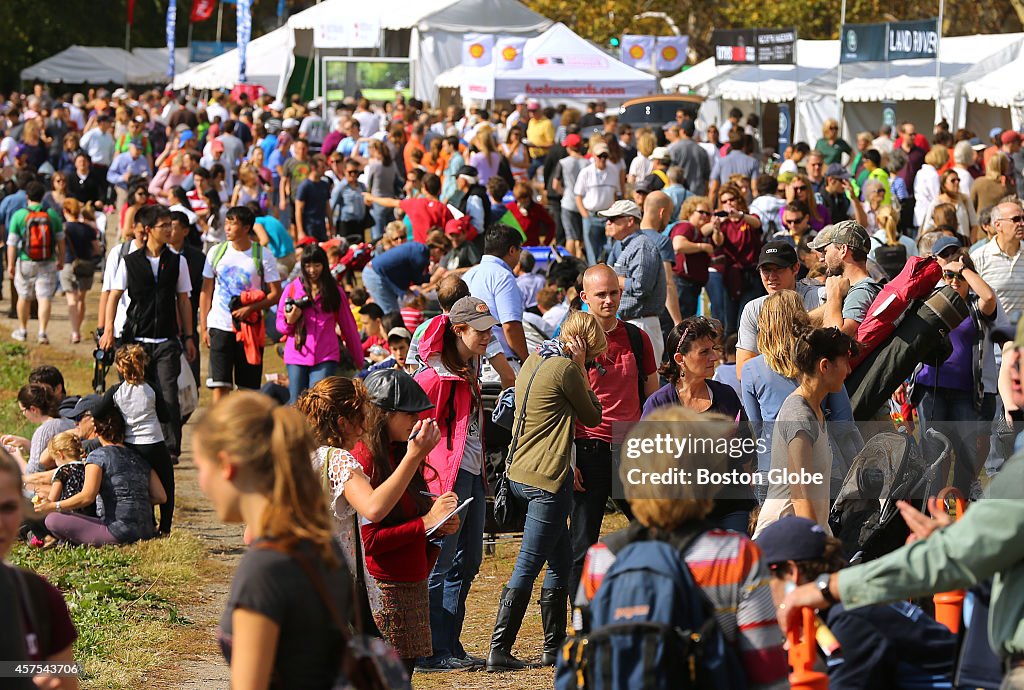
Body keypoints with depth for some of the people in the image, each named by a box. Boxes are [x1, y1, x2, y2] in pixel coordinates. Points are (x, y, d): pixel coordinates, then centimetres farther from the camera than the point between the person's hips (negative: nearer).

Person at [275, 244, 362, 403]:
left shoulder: (335, 291, 8)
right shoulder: (292, 289, 8)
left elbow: (348, 326, 14)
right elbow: (280, 327, 12)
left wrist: (358, 358, 17)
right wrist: (290, 321, -10)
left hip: (326, 358, -2)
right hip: (297, 354, 2)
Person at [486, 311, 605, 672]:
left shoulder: (534, 360, 15)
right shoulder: (565, 368, -13)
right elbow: (592, 417, -2)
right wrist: (581, 369, -1)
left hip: (520, 475, 10)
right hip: (547, 479, -10)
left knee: (561, 561, 17)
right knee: (527, 567, -7)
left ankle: (555, 645, 20)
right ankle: (499, 651, -9)